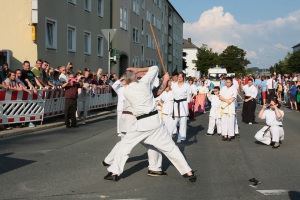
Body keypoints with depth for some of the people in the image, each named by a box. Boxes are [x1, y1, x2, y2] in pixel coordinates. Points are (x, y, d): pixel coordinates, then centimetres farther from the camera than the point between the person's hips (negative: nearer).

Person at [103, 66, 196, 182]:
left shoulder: (126, 93, 2)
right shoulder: (144, 83, -2)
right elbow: (155, 68, 11)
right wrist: (138, 70, 12)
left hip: (141, 123, -1)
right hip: (155, 120, 1)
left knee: (124, 145, 17)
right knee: (170, 148, 8)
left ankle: (114, 172, 15)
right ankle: (189, 173, 10)